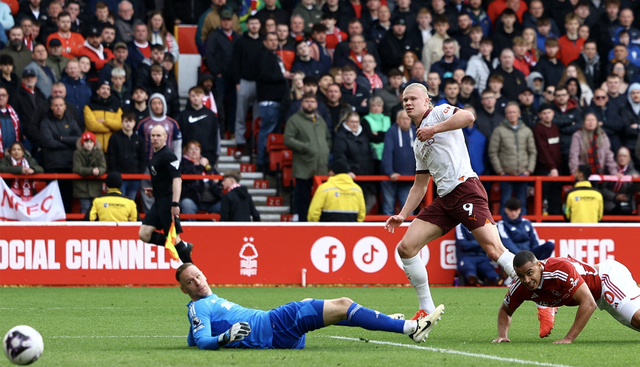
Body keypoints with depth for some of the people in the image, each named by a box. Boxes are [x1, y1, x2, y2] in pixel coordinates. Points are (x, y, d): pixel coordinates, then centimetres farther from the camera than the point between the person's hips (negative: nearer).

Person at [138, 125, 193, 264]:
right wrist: (154, 190, 13)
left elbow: (176, 179, -23)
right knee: (144, 234, 3)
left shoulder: (168, 155, -14)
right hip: (158, 202, 10)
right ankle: (183, 246, 9)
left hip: (167, 201, -10)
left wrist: (175, 204, -31)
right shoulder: (155, 155, 15)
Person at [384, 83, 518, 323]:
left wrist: (434, 129, -16)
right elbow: (420, 185, 30)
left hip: (466, 189, -9)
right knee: (406, 248, 0)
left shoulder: (439, 113, 4)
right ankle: (426, 310, 8)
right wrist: (402, 215, 21)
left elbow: (468, 117, -18)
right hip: (444, 201, 9)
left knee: (494, 250, -20)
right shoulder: (418, 144, 27)